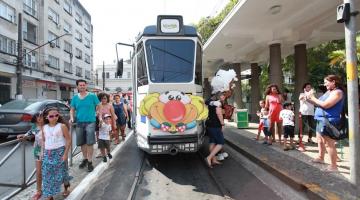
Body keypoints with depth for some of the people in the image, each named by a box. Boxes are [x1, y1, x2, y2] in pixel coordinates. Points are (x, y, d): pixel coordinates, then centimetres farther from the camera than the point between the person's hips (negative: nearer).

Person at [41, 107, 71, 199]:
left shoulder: (62, 126, -9)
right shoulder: (44, 128, 4)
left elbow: (68, 140, -9)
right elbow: (43, 141, 14)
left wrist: (65, 153, -13)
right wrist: (43, 153, 7)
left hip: (60, 152, -4)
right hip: (48, 153, 4)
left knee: (61, 172, 9)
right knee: (47, 174, 6)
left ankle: (66, 189, 34)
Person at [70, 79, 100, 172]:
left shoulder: (92, 96, -3)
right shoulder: (75, 97, 7)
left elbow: (98, 107, 2)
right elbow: (72, 109, 14)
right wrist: (72, 118, -2)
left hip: (90, 122, -4)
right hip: (79, 122, 4)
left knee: (90, 143, -5)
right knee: (82, 143, 14)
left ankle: (90, 162, 6)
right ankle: (85, 158, 32)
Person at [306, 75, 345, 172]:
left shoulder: (337, 92, -13)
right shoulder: (328, 92, 17)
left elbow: (325, 105, -23)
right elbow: (319, 103, 18)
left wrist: (313, 98, -13)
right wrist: (309, 99, 4)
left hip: (328, 121, -10)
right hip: (321, 120, 10)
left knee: (329, 144, -6)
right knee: (320, 140, 22)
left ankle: (333, 166, 2)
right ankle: (320, 158, 39)